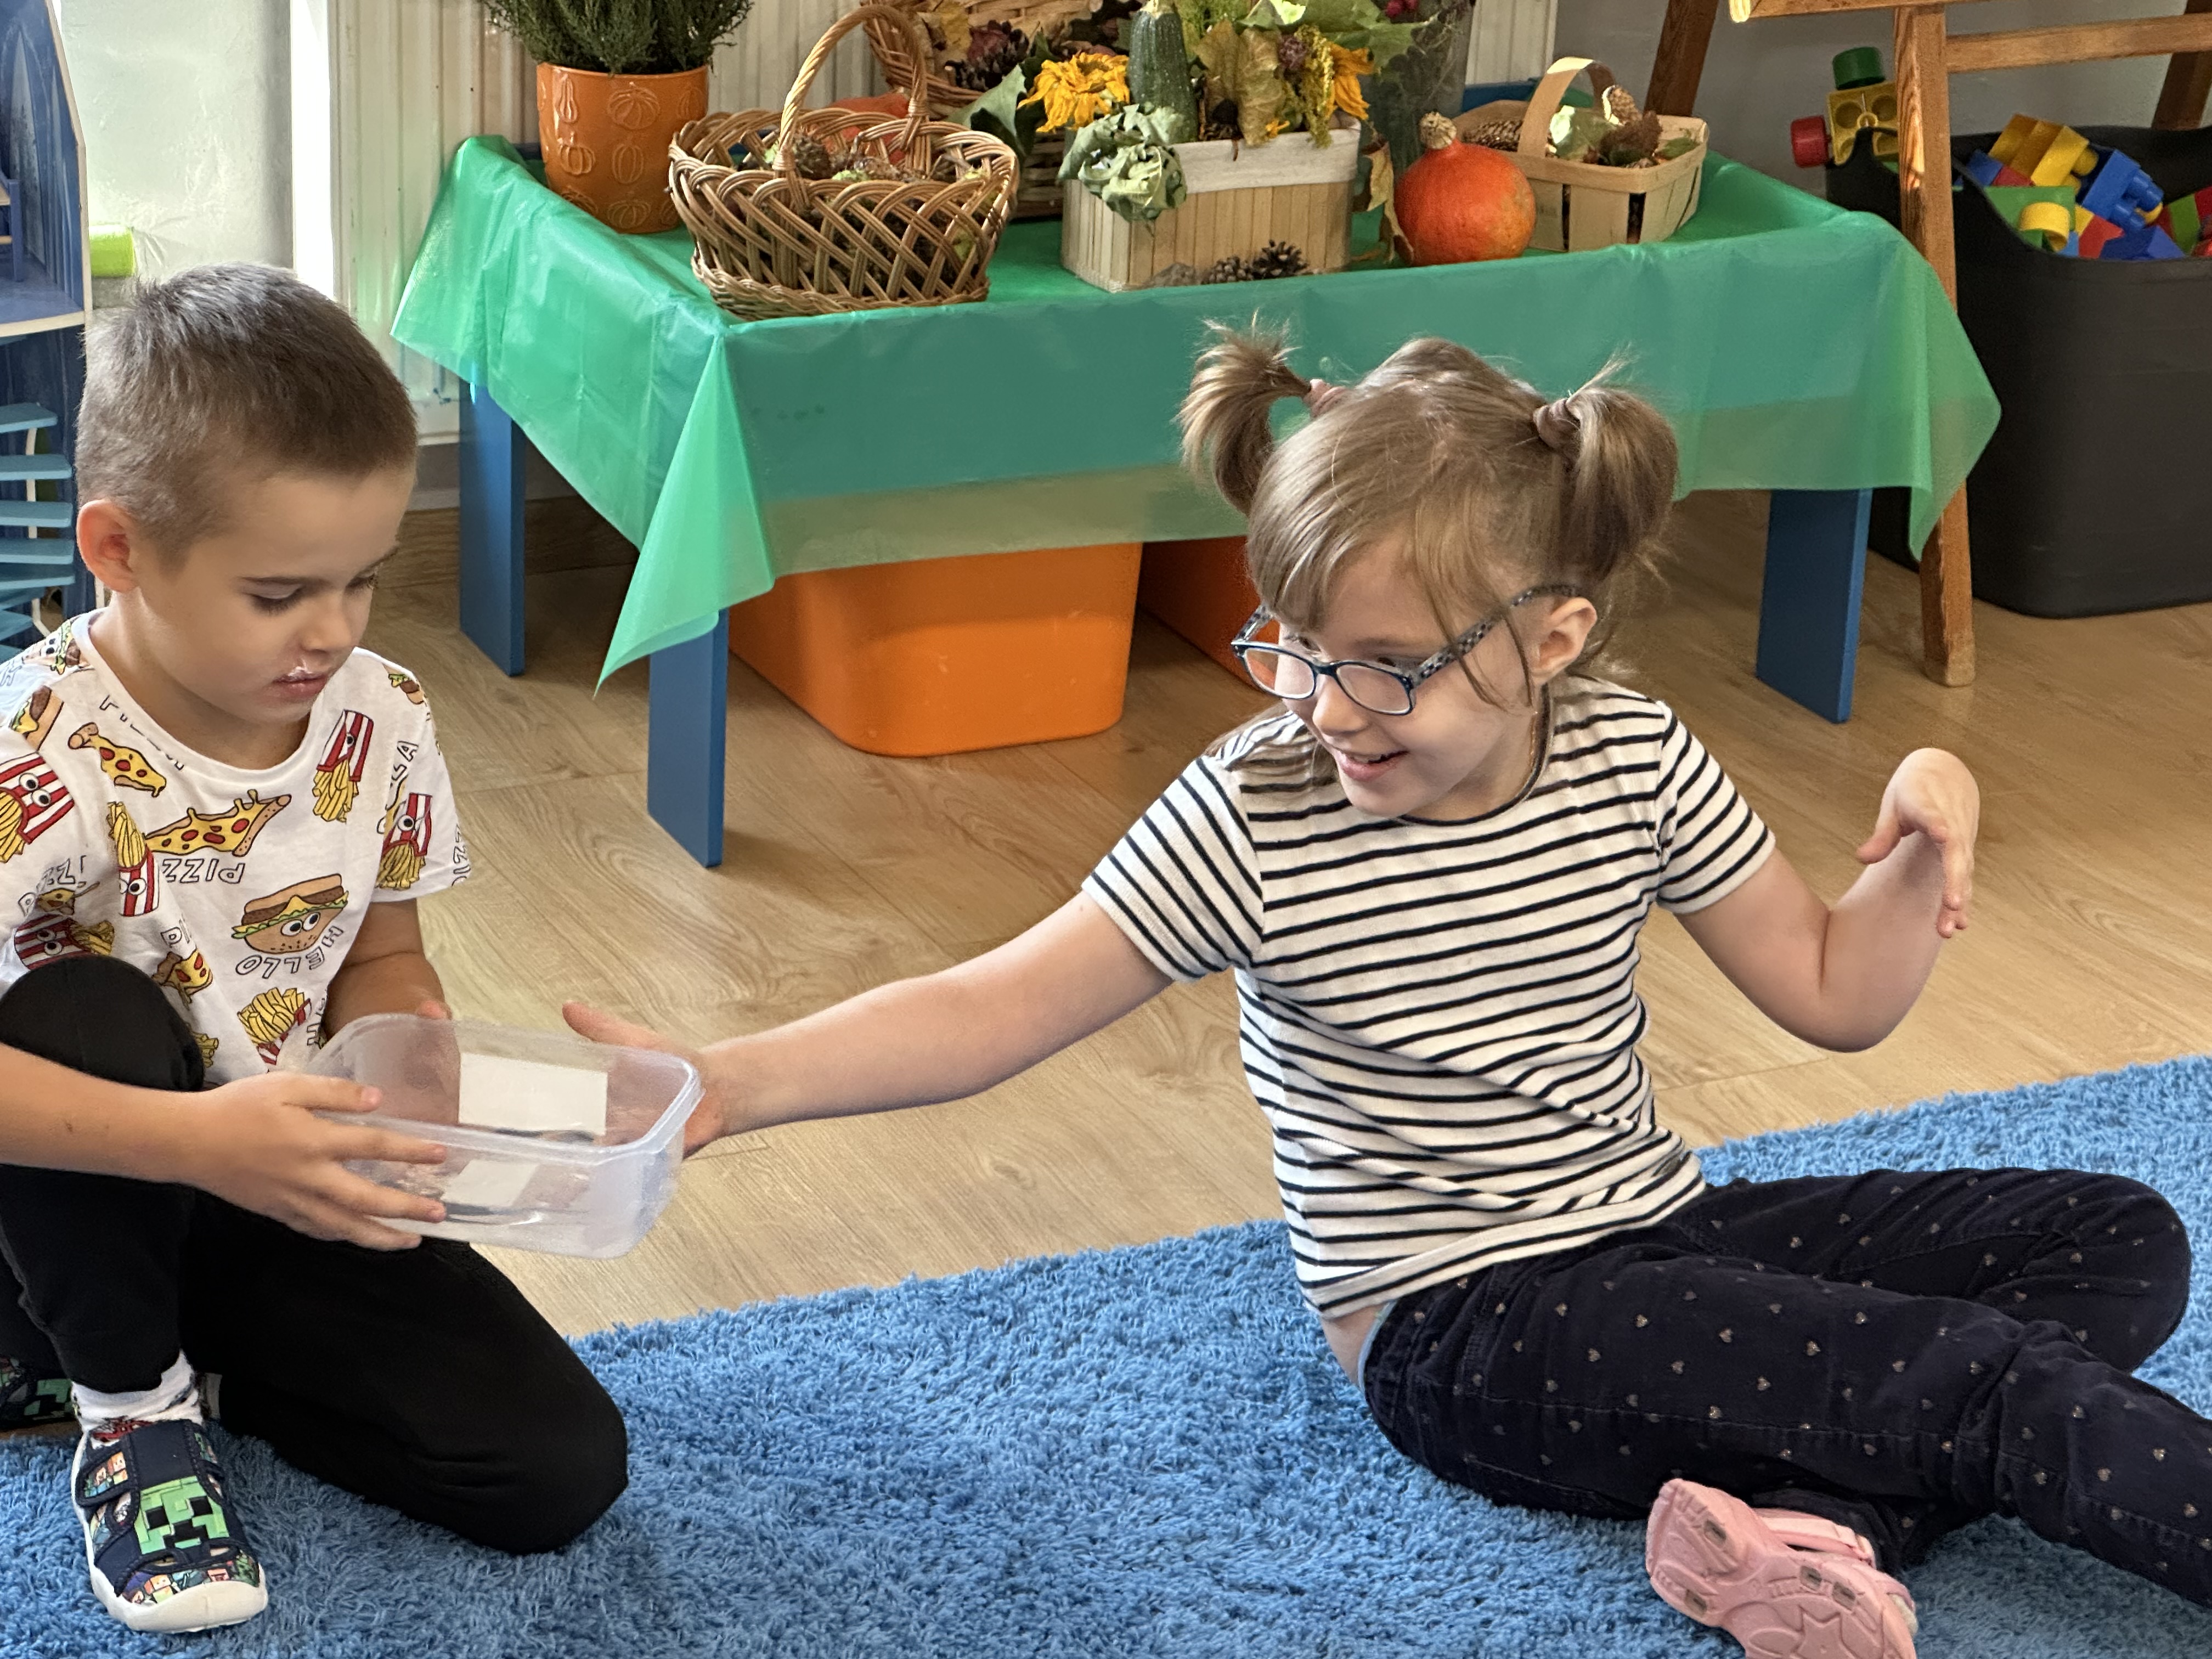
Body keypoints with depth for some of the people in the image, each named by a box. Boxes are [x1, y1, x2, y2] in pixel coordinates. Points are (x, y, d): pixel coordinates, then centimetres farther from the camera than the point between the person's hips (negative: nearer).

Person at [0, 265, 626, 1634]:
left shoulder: (382, 722, -9)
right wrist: (201, 1139, -46)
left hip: (272, 1200, 5)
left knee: (562, 1469, -9)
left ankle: (196, 1357, 12)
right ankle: (128, 1399, -10)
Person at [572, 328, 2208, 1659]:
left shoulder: (1635, 766, -4)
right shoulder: (1252, 820, -15)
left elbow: (1833, 993, 8)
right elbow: (999, 1005, -18)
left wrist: (1922, 849, -12)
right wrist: (728, 1084, -31)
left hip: (1662, 1241, 7)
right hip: (1465, 1328, -7)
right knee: (1987, 1373, -23)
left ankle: (1807, 1524, -22)